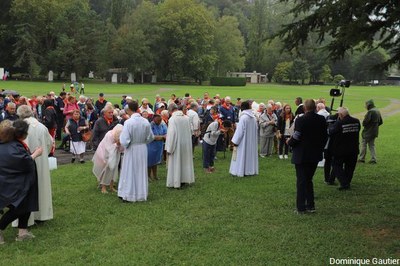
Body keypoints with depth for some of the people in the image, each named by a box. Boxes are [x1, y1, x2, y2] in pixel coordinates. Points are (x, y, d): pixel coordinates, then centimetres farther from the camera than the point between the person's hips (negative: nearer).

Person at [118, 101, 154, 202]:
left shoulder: (128, 122, -21)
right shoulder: (146, 122, -8)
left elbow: (124, 141, -22)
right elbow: (150, 137, 2)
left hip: (132, 150, -4)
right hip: (143, 149, 4)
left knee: (130, 172, 10)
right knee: (141, 172, 16)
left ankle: (129, 195, 17)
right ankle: (141, 194, 25)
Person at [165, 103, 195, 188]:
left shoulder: (172, 119, -17)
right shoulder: (186, 118, 0)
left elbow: (171, 134, -17)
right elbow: (189, 131, 6)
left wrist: (169, 148, -11)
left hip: (176, 144, -6)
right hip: (186, 144, 6)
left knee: (176, 163, 4)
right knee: (185, 162, 16)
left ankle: (176, 182, 9)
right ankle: (184, 180, 26)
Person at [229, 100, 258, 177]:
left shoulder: (243, 117, -18)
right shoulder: (253, 117, 2)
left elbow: (239, 130, -18)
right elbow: (256, 129, 8)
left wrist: (235, 141, -12)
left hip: (244, 141, -7)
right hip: (252, 141, 7)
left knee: (242, 155, 0)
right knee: (250, 154, 13)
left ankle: (241, 170, 2)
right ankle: (250, 170, 19)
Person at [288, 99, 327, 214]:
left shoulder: (300, 120, -18)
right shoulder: (322, 120, -2)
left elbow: (296, 138, -18)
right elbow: (325, 136, 5)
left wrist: (289, 142, 2)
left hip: (301, 155, -5)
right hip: (315, 155, 5)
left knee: (301, 181, 4)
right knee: (308, 179, 18)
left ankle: (301, 207, 8)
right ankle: (310, 205, 21)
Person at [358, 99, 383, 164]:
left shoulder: (370, 112, -18)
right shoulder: (377, 111, 12)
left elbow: (365, 121, -24)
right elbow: (381, 122, 18)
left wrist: (363, 125, -3)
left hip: (368, 131, -9)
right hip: (375, 131, 9)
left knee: (363, 144, 1)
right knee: (372, 145, 14)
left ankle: (362, 158, 5)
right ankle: (373, 159, 11)